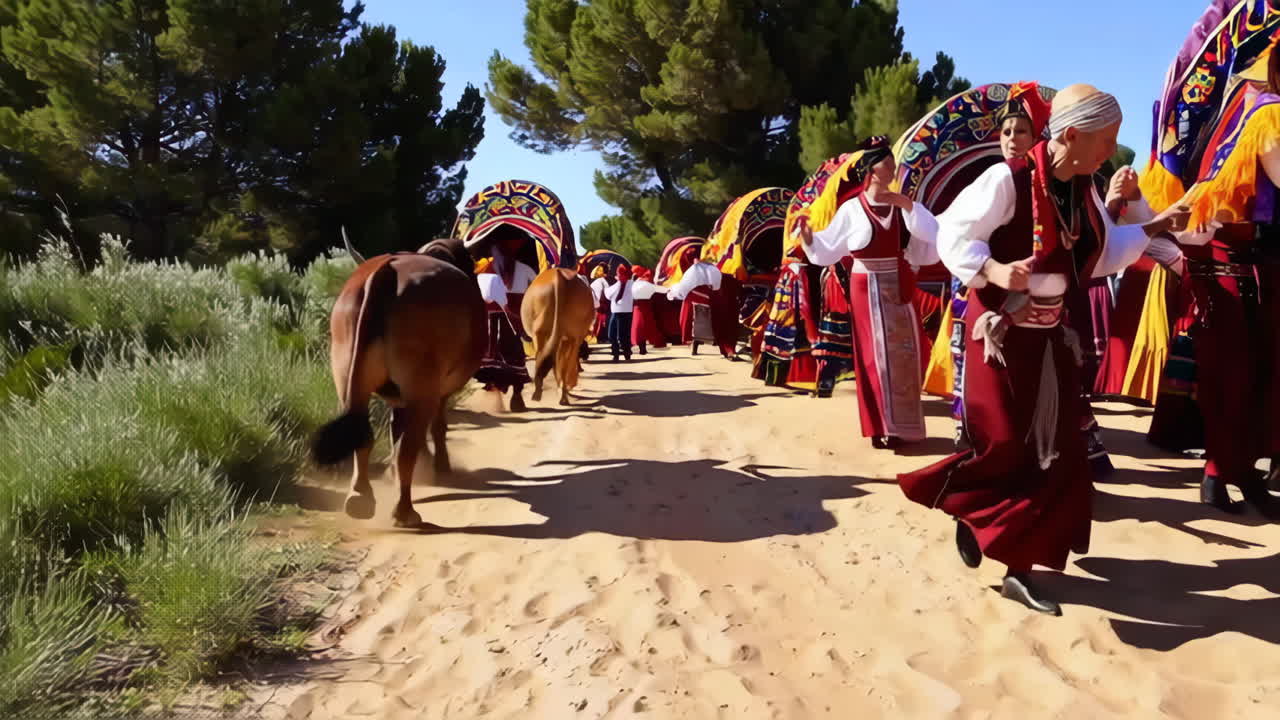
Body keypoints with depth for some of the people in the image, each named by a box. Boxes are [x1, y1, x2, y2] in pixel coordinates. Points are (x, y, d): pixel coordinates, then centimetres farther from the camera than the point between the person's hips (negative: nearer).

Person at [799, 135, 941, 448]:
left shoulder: (902, 205, 4)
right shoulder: (851, 209, -3)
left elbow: (933, 235, -6)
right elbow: (828, 250, -2)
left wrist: (909, 207, -14)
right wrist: (808, 238, -20)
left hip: (900, 289, 3)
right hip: (868, 291, -3)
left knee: (904, 353, 4)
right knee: (875, 355, 0)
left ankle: (900, 424, 14)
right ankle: (882, 426, 7)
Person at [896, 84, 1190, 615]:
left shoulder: (1084, 191, 7)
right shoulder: (1007, 179, -17)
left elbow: (1103, 253, 16)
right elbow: (952, 235, -17)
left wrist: (1154, 228, 9)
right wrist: (992, 271, -31)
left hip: (1050, 335, 8)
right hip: (1001, 334, -8)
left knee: (1057, 452, 5)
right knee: (1004, 445, -8)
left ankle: (1020, 565, 15)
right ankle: (964, 511, 25)